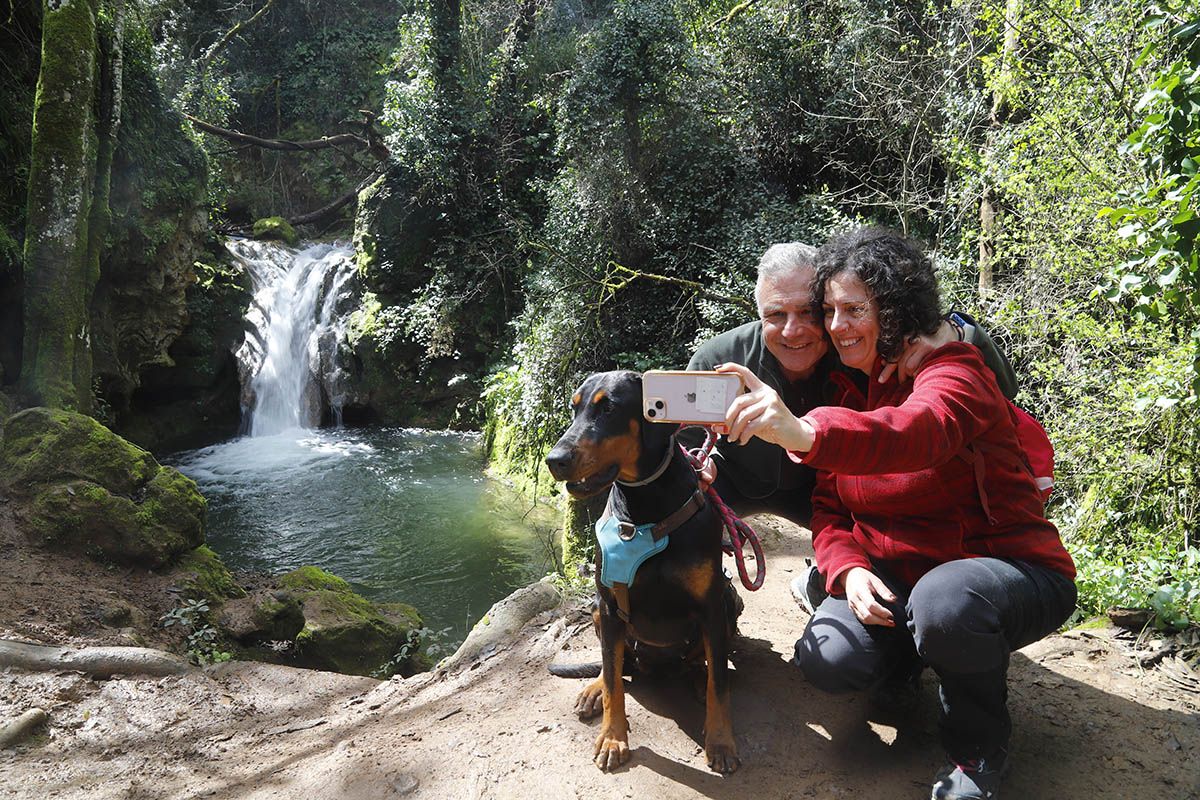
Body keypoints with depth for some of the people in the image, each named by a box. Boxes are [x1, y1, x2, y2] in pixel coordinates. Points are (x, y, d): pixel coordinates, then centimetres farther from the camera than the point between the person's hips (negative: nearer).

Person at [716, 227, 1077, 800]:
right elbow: (828, 509, 4)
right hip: (894, 578, 5)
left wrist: (806, 434, -62)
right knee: (829, 661, -21)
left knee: (944, 600, -38)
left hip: (1007, 570, -5)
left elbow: (918, 432, -43)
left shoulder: (953, 371, -17)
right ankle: (920, 646, 14)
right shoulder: (848, 391, 5)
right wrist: (848, 570, -18)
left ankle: (979, 748, -6)